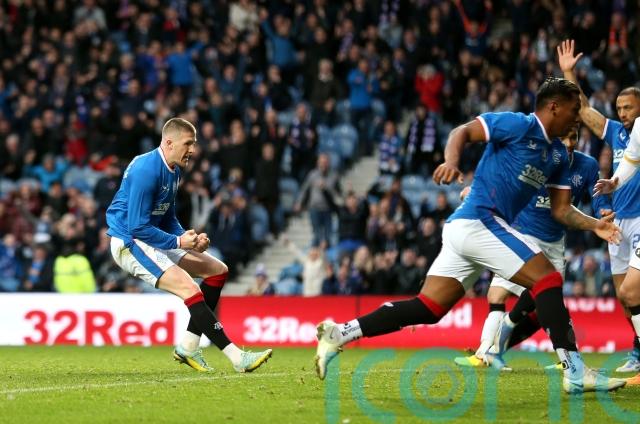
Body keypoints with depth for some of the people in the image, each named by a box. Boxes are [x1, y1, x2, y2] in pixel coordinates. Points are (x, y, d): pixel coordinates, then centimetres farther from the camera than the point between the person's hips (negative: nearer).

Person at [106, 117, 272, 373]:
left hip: (153, 240, 11)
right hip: (130, 243, -11)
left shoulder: (172, 172, 10)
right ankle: (236, 358, -26)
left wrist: (189, 239, 1)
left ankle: (188, 347, 6)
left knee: (218, 270, 10)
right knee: (191, 290, -24)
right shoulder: (146, 170, -21)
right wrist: (178, 242, -21)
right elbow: (137, 227, -23)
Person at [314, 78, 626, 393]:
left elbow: (561, 210, 20)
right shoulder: (519, 125, -6)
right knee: (548, 279, -13)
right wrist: (451, 161, -28)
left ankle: (339, 333, 1)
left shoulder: (558, 155, 19)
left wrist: (595, 226, 4)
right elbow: (463, 132, -9)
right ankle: (575, 372, -16)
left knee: (427, 309, 3)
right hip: (480, 220, -9)